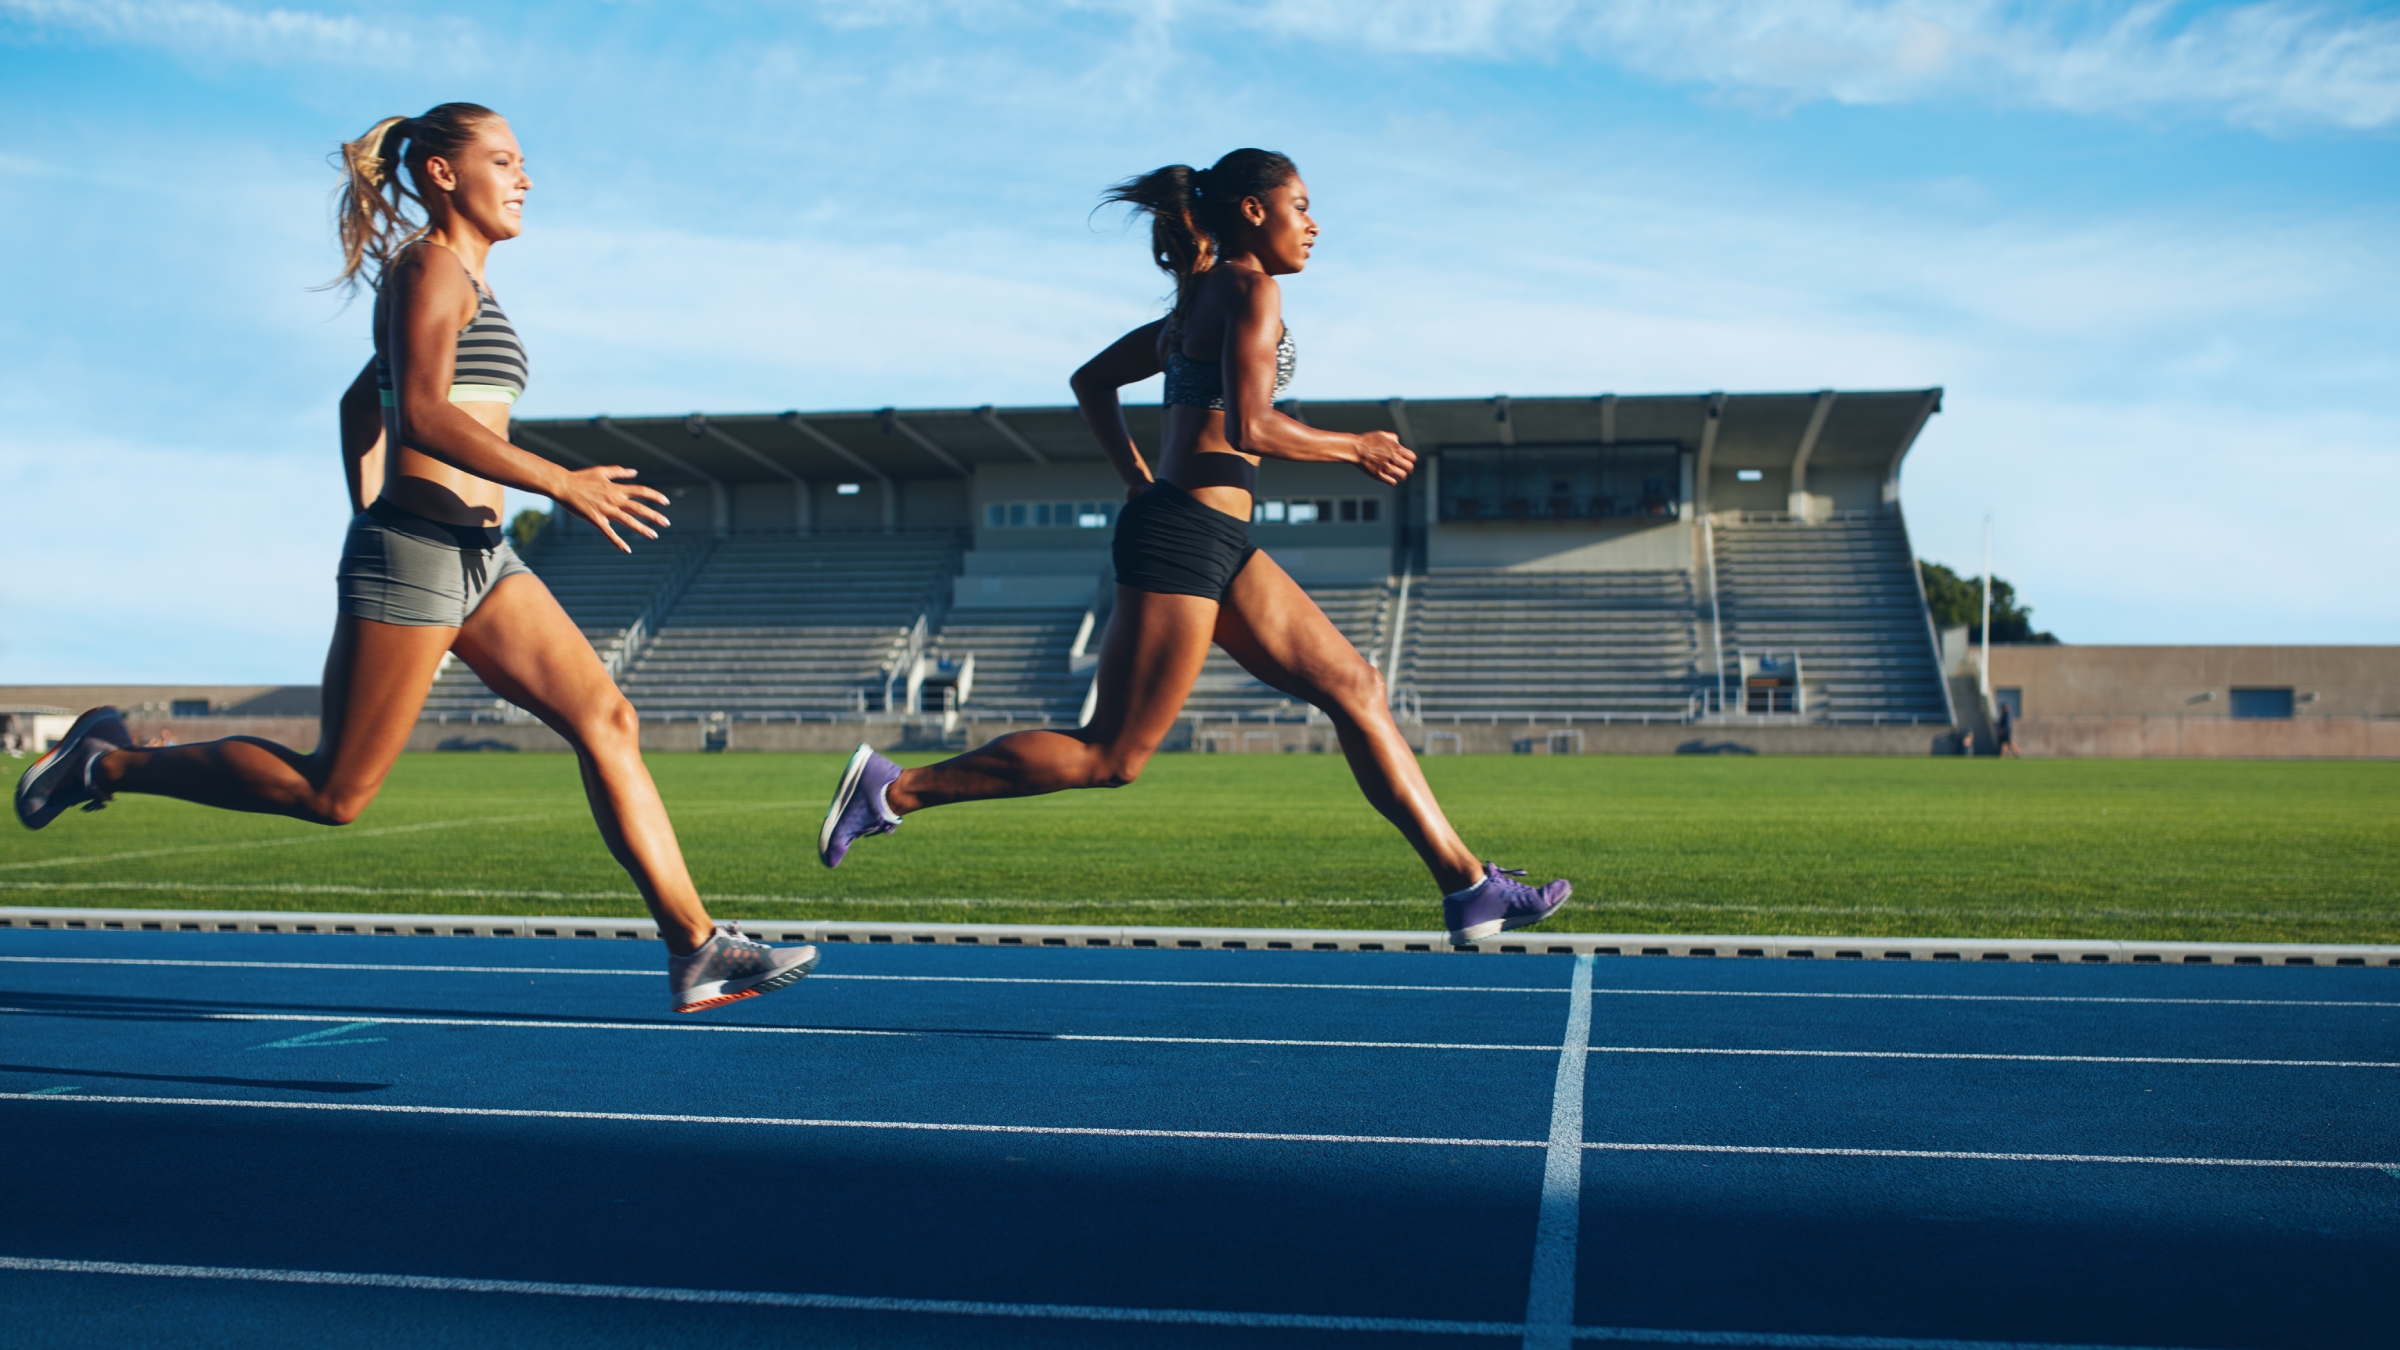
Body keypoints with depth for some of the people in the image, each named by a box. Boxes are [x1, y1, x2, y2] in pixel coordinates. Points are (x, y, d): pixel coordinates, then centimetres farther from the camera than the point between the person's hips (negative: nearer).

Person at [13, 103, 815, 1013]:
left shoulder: (459, 279, 23)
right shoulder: (433, 264, -5)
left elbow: (361, 403, 30)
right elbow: (422, 415, -20)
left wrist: (369, 521, 29)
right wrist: (563, 484, -23)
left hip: (479, 560, 9)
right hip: (416, 550, -9)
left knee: (606, 720, -4)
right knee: (333, 793, -1)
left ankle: (695, 949, -8)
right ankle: (109, 763, 18)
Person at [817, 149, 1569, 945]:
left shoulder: (1196, 302, 21)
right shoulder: (1249, 288, -6)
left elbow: (1091, 382, 27)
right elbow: (1249, 427, -18)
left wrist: (1140, 484, 24)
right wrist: (1354, 448, -5)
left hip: (1218, 546, 10)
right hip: (1187, 536, -10)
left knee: (1354, 688, 6)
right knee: (1113, 756, -6)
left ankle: (1468, 887, 7)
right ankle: (895, 788, 1)